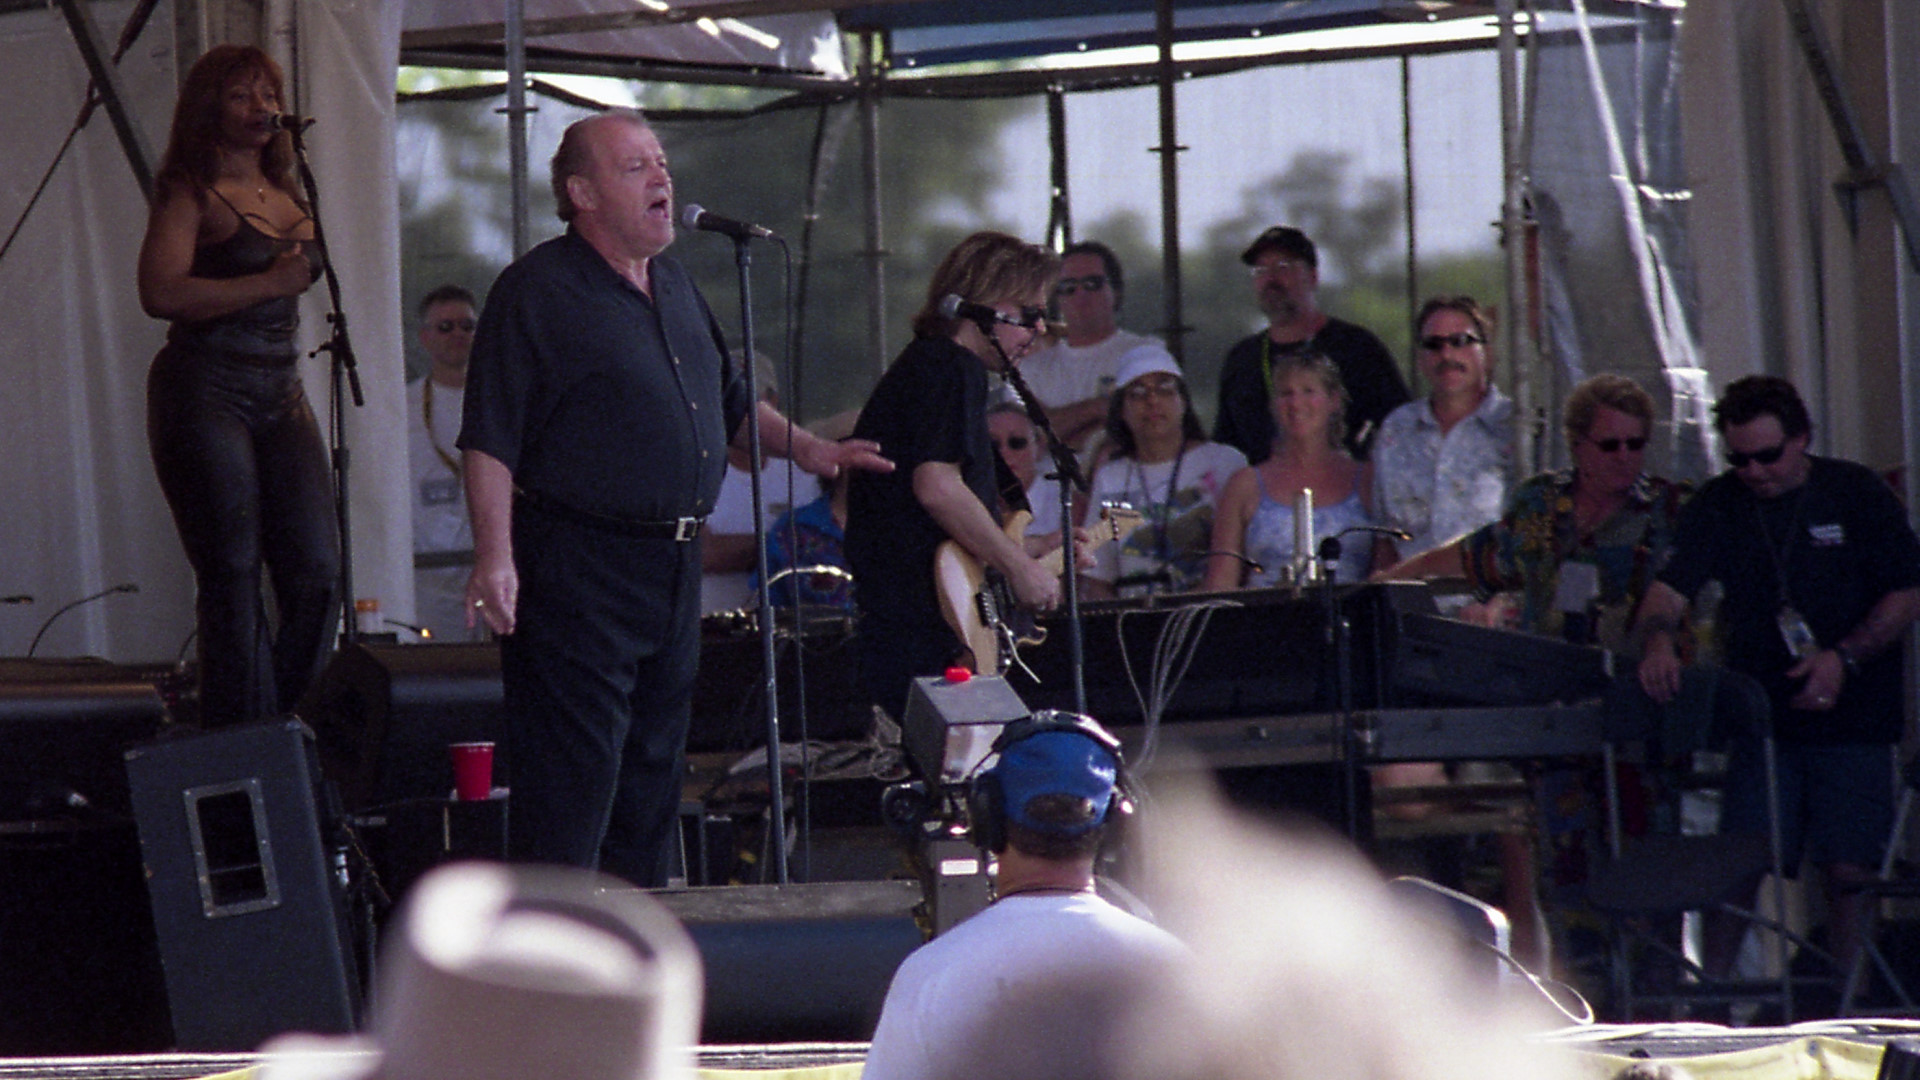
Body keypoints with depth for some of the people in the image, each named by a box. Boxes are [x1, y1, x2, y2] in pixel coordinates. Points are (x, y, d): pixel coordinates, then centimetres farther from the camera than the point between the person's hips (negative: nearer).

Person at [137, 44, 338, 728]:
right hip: (204, 390, -7)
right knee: (233, 578, -6)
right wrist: (270, 284, -16)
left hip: (280, 394, 7)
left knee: (317, 573, -3)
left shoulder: (286, 197, 16)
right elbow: (162, 293, -19)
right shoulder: (191, 195, -5)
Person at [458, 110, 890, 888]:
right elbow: (489, 439, -15)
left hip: (672, 568, 9)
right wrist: (495, 555, -24)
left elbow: (729, 400, 30)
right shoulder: (539, 292, -9)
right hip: (577, 571, -9)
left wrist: (801, 447, 15)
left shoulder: (674, 288, 17)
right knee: (570, 786, -10)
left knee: (653, 775, 14)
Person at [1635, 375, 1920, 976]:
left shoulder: (1858, 495, 0)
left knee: (1847, 868, -4)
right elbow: (1669, 588, -5)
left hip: (1853, 717, -2)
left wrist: (1844, 658, -13)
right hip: (1762, 715, 2)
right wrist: (1658, 639, -28)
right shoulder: (1718, 506, 5)